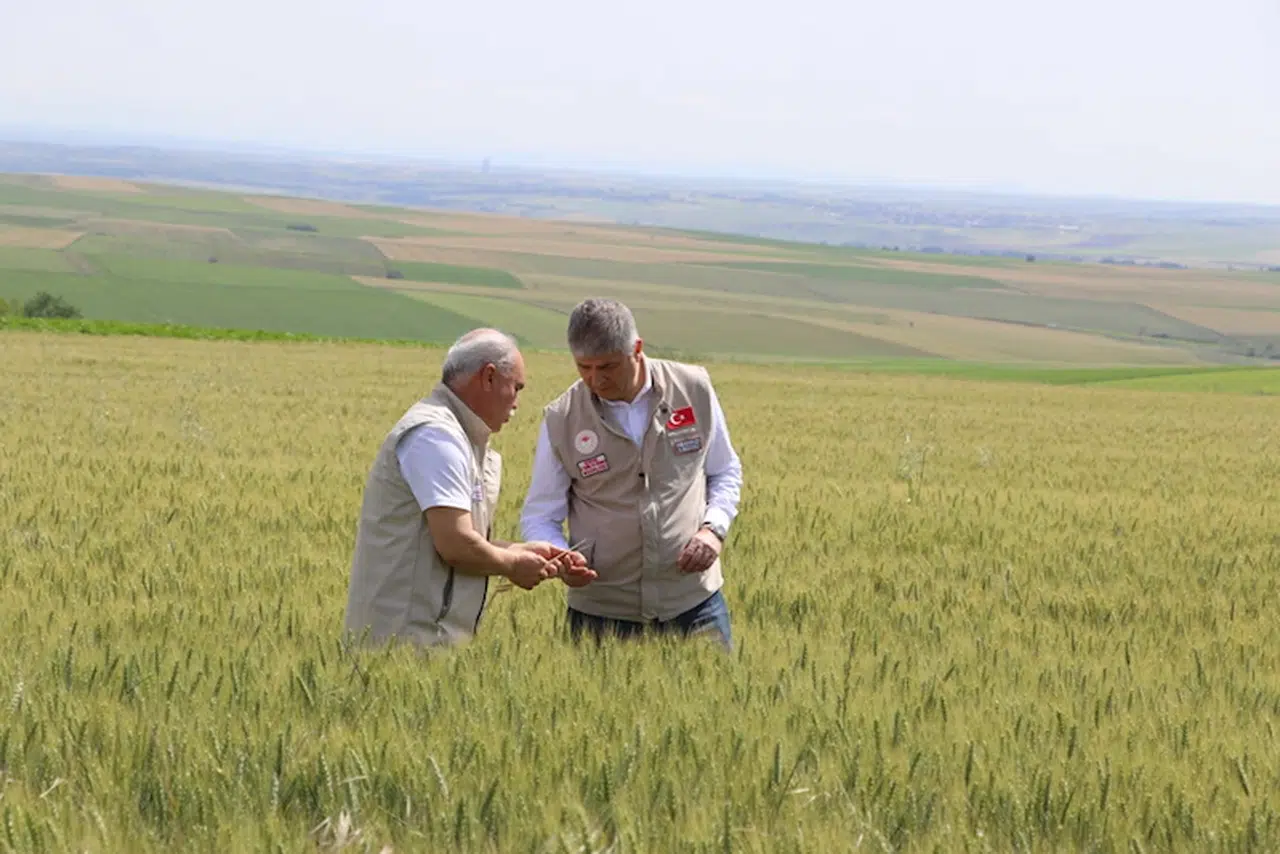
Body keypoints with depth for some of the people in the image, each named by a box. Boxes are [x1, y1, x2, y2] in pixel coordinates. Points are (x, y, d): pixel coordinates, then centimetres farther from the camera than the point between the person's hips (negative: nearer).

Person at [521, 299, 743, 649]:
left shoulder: (693, 389, -1)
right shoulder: (561, 420, -5)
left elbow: (726, 473, 14)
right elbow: (538, 517, 4)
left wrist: (713, 528, -5)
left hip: (693, 601, 1)